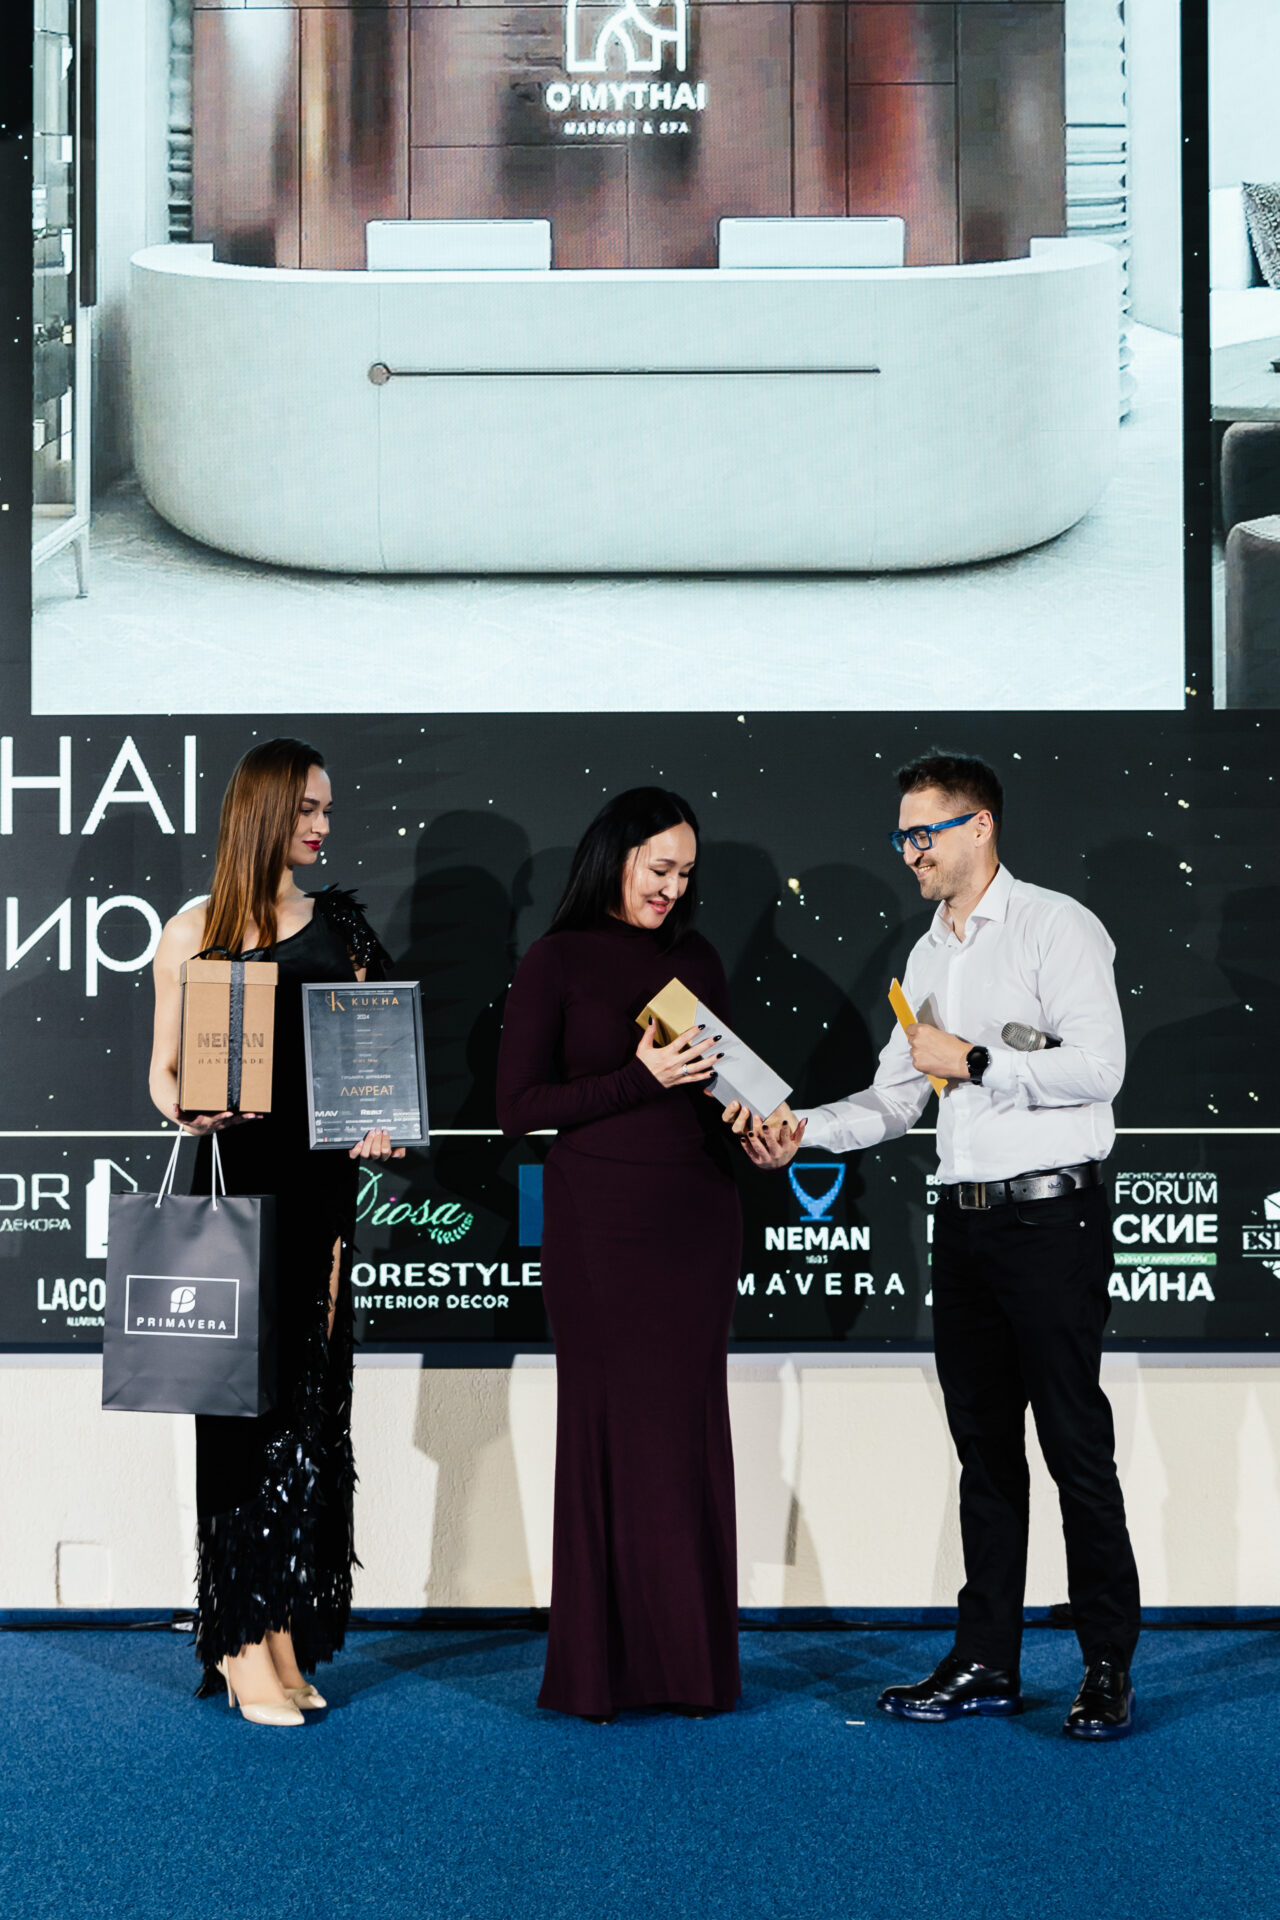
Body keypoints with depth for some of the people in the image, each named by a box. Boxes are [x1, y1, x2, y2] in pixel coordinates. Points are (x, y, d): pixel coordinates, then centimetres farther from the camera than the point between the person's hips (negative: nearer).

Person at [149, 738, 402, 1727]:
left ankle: (281, 1628, 5)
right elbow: (165, 1068, 6)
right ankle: (248, 1641, -1)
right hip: (233, 1185, -3)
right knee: (241, 1403, -4)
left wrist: (379, 1121, -7)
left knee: (308, 1404, 1)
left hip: (319, 1185, 3)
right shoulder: (194, 932, 4)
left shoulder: (342, 926, 12)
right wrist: (188, 1110, -14)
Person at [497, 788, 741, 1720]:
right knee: (612, 1425, -2)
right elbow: (519, 1106, -7)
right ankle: (601, 1668, 7)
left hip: (699, 1217, 4)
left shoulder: (695, 957, 13)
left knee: (691, 1429, 5)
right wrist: (640, 1078, -15)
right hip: (601, 1221, -4)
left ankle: (689, 1661, 11)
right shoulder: (556, 961, -1)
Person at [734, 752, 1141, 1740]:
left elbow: (1098, 1065, -17)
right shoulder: (929, 953, 18)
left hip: (1051, 1215, -8)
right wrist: (806, 1129, 3)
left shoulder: (1055, 926, -6)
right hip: (965, 1217, 8)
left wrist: (973, 1059, -12)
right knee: (984, 1443, 11)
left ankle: (1110, 1669, 3)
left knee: (1076, 1444, -5)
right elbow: (896, 1097, 18)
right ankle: (987, 1661, 17)